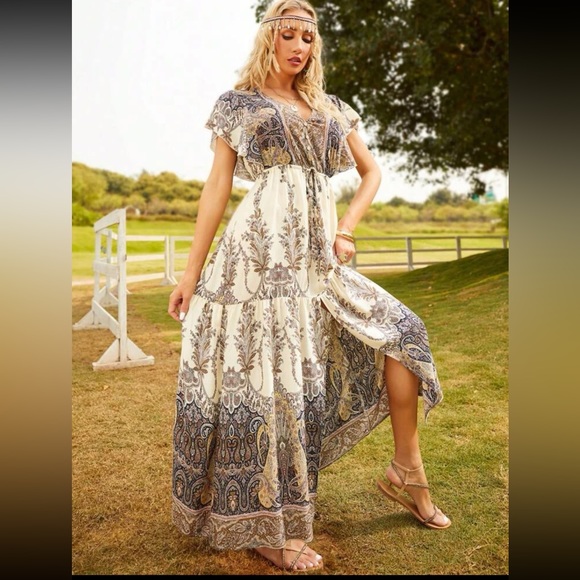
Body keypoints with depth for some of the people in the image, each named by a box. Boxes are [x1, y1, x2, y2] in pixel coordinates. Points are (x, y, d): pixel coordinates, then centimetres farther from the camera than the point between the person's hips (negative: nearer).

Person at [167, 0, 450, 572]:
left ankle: (406, 472, 17)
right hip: (262, 253, -5)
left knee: (400, 332, 1)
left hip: (319, 258, 6)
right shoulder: (238, 104, 10)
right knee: (273, 379, -7)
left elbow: (372, 171, 23)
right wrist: (192, 271, -2)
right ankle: (266, 528, 9)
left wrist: (346, 228, 6)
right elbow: (217, 188, 3)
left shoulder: (331, 109, 21)